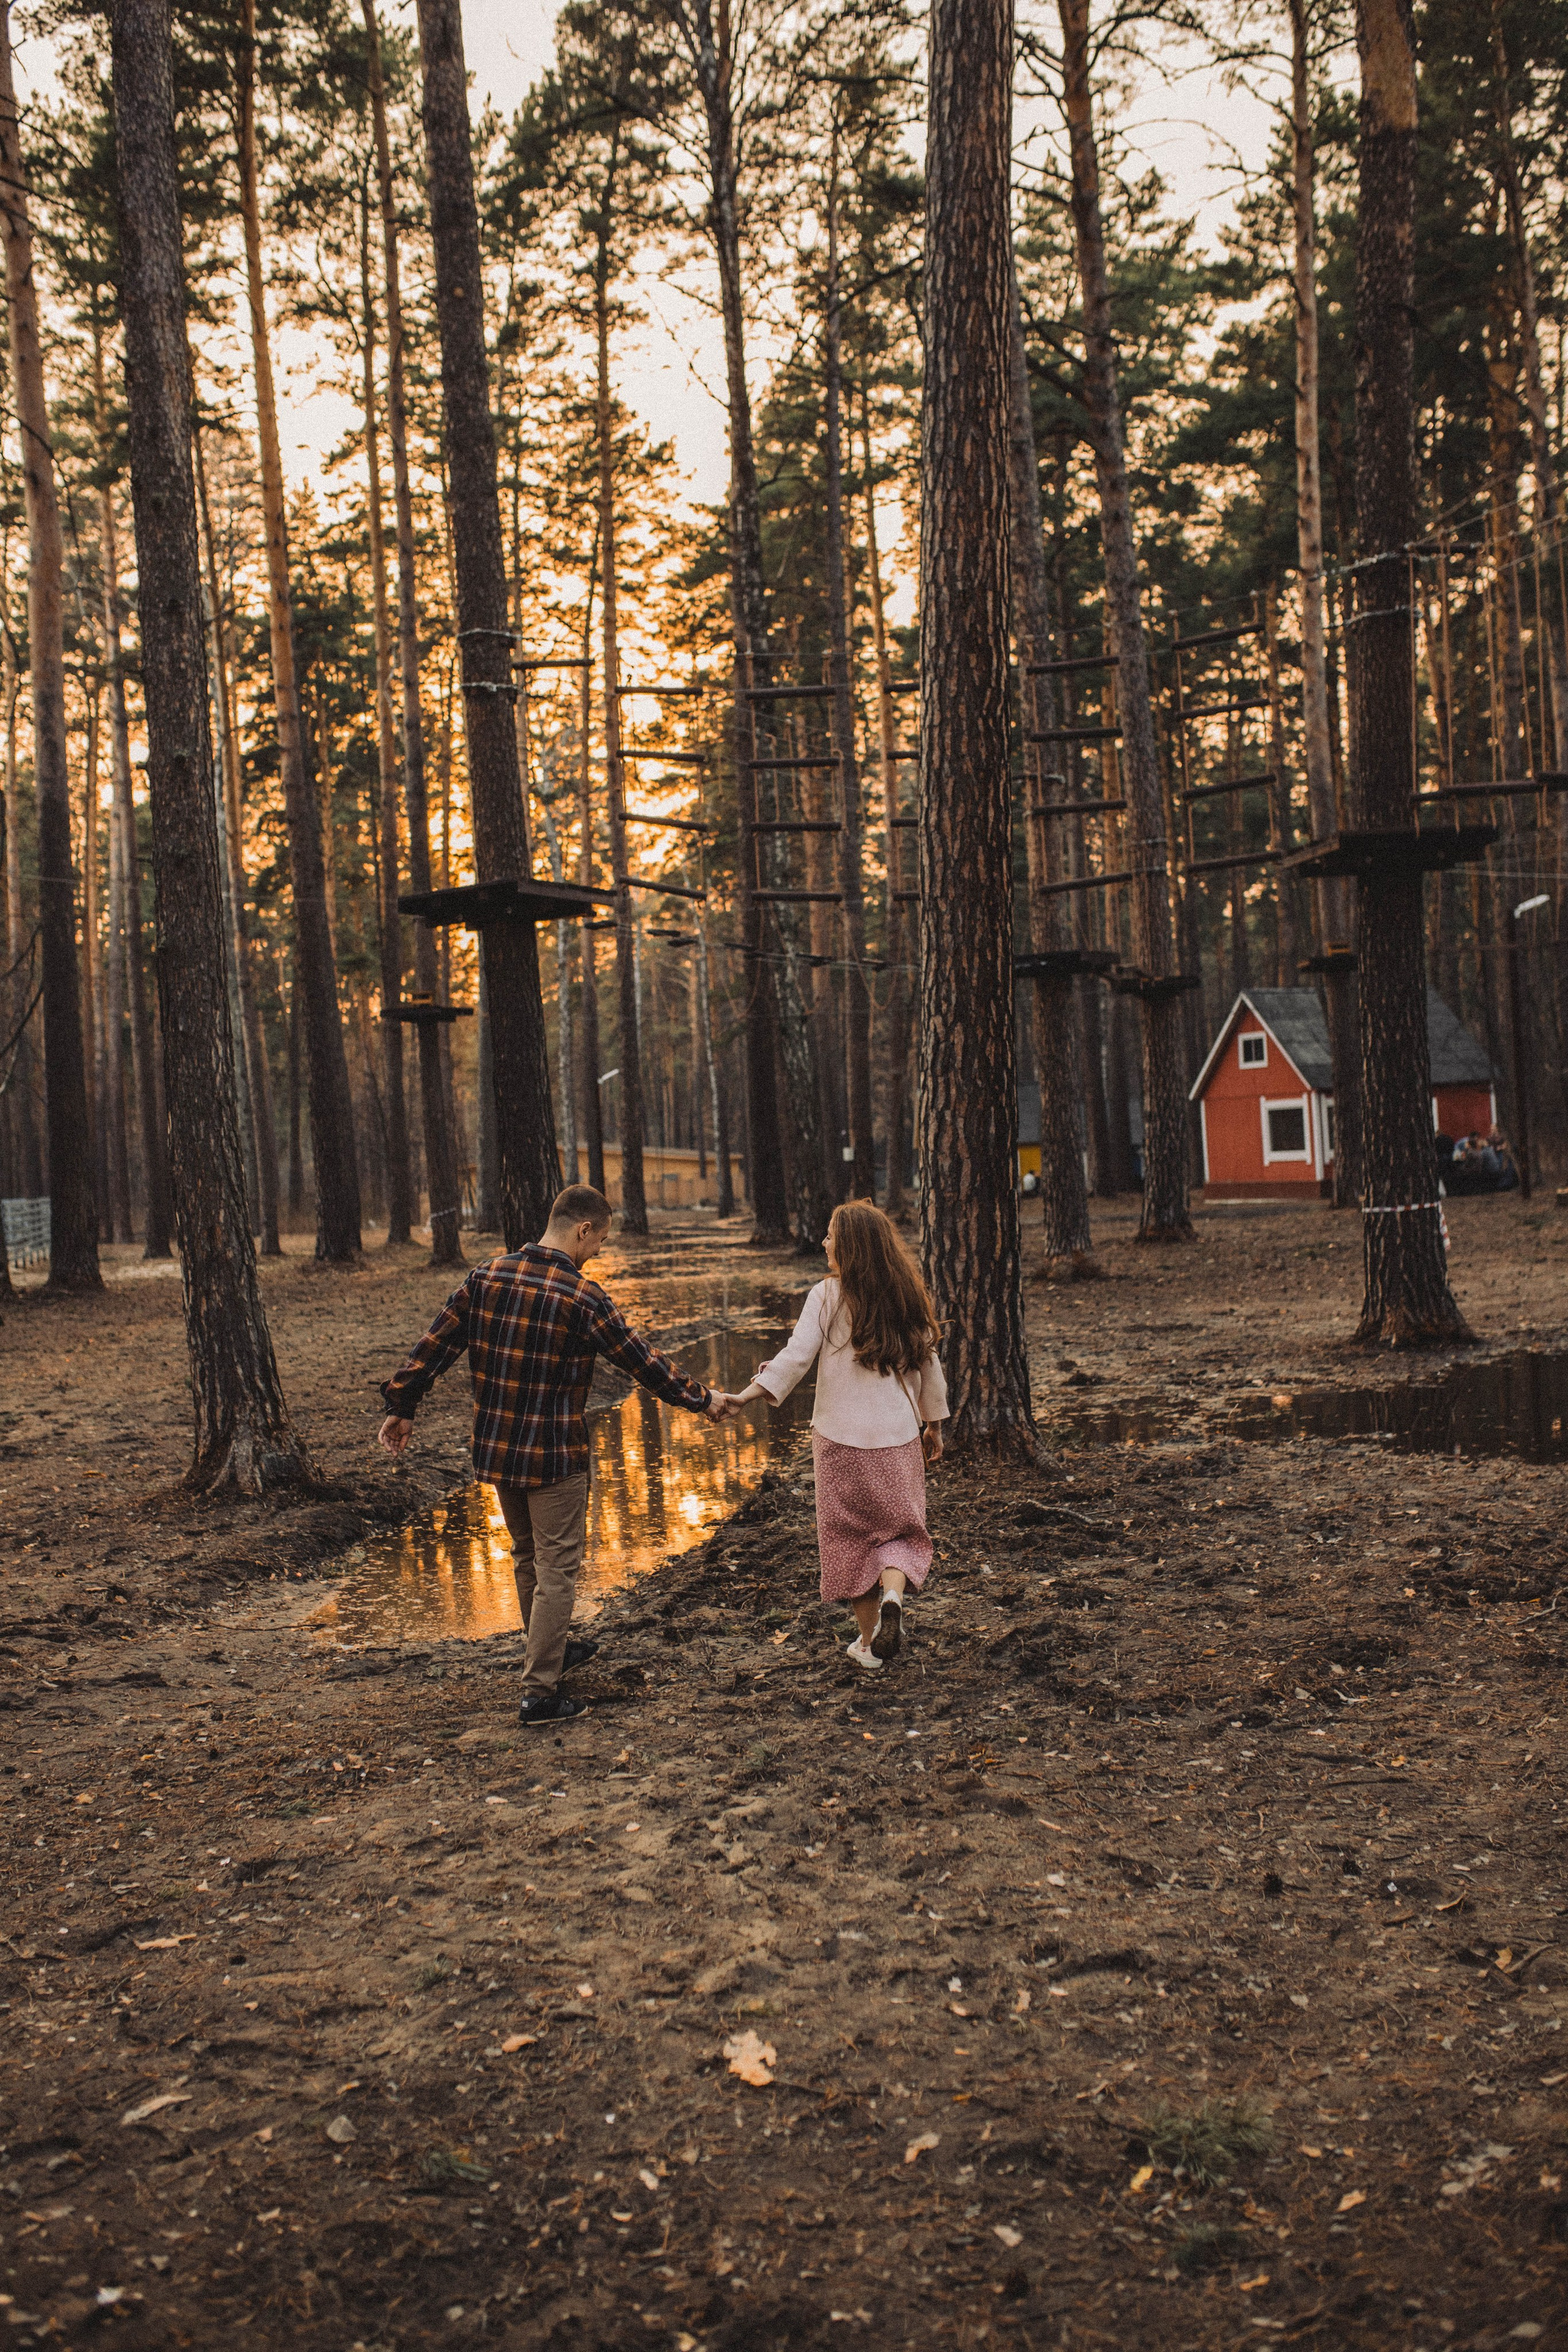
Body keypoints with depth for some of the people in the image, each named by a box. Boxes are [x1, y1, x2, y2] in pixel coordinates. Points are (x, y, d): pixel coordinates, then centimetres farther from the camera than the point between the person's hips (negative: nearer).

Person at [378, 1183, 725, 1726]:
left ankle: (550, 1651, 40)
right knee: (556, 1570, 5)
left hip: (495, 1451, 6)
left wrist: (402, 1406, 11)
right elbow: (641, 1361, -10)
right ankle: (540, 1692, 7)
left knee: (527, 1557, 23)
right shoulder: (581, 1298, -17)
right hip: (554, 1457, -6)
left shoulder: (484, 1276, -3)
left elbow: (436, 1346, 1)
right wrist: (701, 1398, 2)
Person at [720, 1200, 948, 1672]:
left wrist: (745, 1397, -16)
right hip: (898, 1438, 3)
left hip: (841, 1438, -2)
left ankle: (868, 1642, 18)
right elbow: (927, 1363, 8)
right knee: (899, 1529, 15)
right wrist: (934, 1425, 20)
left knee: (850, 1536, 11)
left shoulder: (827, 1297, -10)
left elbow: (795, 1358, -17)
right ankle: (892, 1596, -14)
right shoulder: (907, 1297, 2)